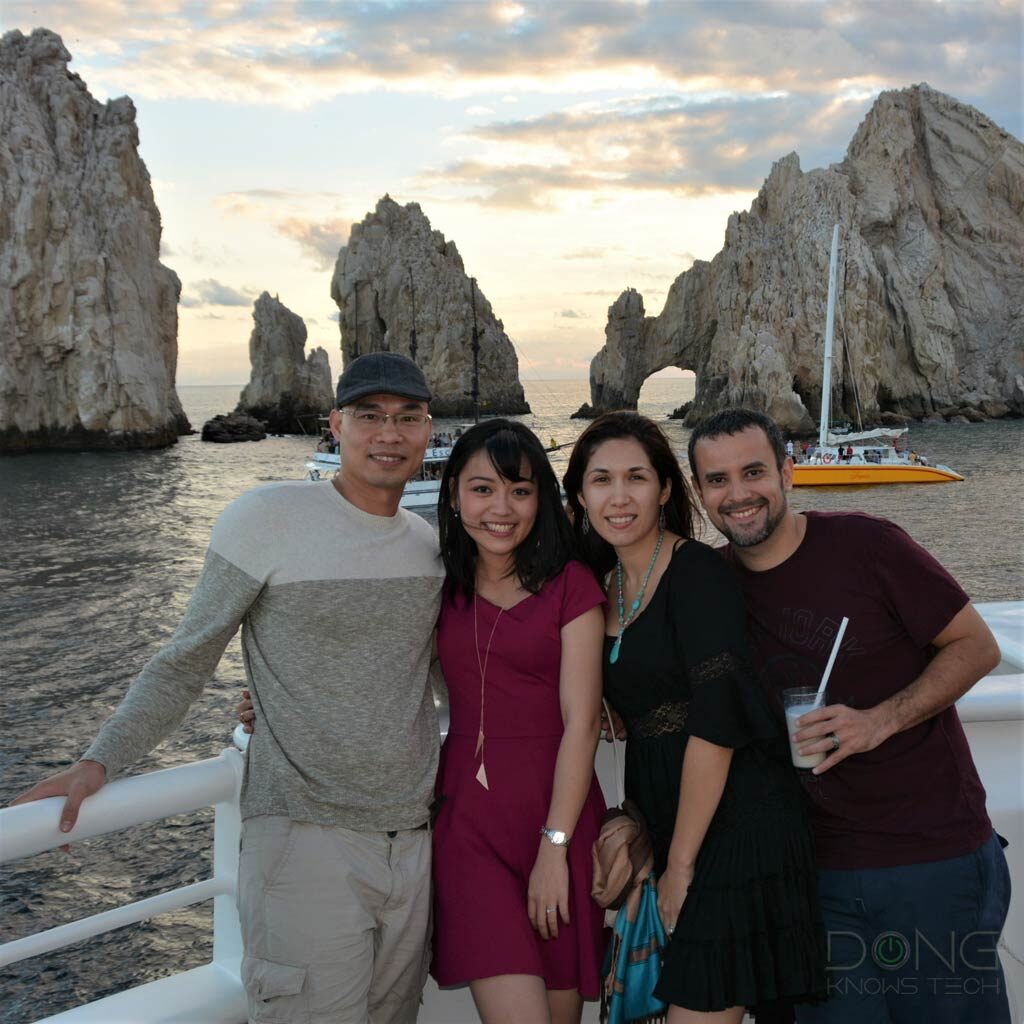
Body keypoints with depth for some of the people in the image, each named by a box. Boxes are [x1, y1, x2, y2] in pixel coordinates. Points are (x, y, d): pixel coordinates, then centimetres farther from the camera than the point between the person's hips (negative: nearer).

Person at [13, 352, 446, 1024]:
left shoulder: (431, 541, 8)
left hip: (414, 842, 6)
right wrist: (100, 761, -12)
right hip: (306, 840, -5)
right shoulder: (266, 518, -8)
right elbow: (184, 666, -2)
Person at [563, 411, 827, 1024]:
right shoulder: (607, 585, 9)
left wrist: (680, 866, -14)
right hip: (667, 829, 8)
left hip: (735, 828, -7)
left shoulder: (698, 573, -14)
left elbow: (717, 724, -18)